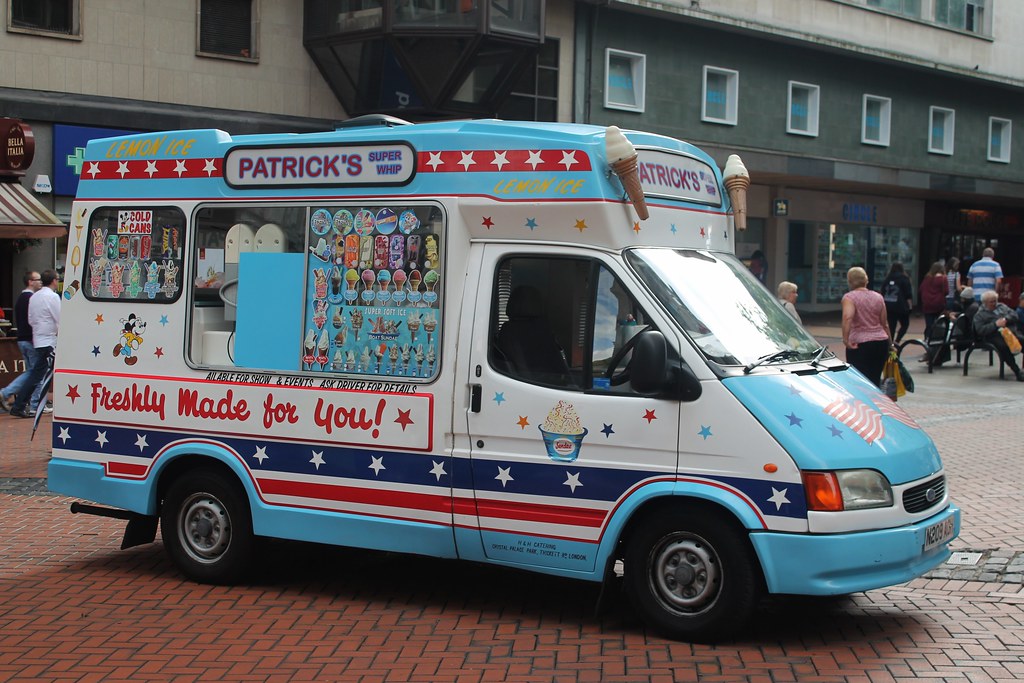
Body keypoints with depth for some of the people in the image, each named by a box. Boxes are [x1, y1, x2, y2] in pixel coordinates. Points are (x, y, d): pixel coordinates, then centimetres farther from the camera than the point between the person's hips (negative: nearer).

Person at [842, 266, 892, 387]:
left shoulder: (849, 297, -5)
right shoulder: (878, 297, 12)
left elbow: (847, 317, -23)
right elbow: (885, 324, 16)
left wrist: (845, 339, -27)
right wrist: (890, 343, 24)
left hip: (860, 344, -5)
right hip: (881, 342, 6)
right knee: (875, 380, 12)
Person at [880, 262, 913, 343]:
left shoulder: (887, 279, 9)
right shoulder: (904, 279, -4)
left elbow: (882, 294, 14)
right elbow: (908, 295, -7)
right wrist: (910, 306, -1)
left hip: (888, 306, 4)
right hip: (900, 306, -4)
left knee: (891, 326, 9)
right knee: (905, 324, 11)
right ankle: (897, 341, -6)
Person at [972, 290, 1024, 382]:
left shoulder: (1002, 306, 27)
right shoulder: (979, 315, 12)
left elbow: (1014, 315, 16)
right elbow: (980, 330, -3)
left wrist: (1006, 319, -6)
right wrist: (995, 324, -13)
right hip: (996, 336, -4)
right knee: (1004, 346, -37)